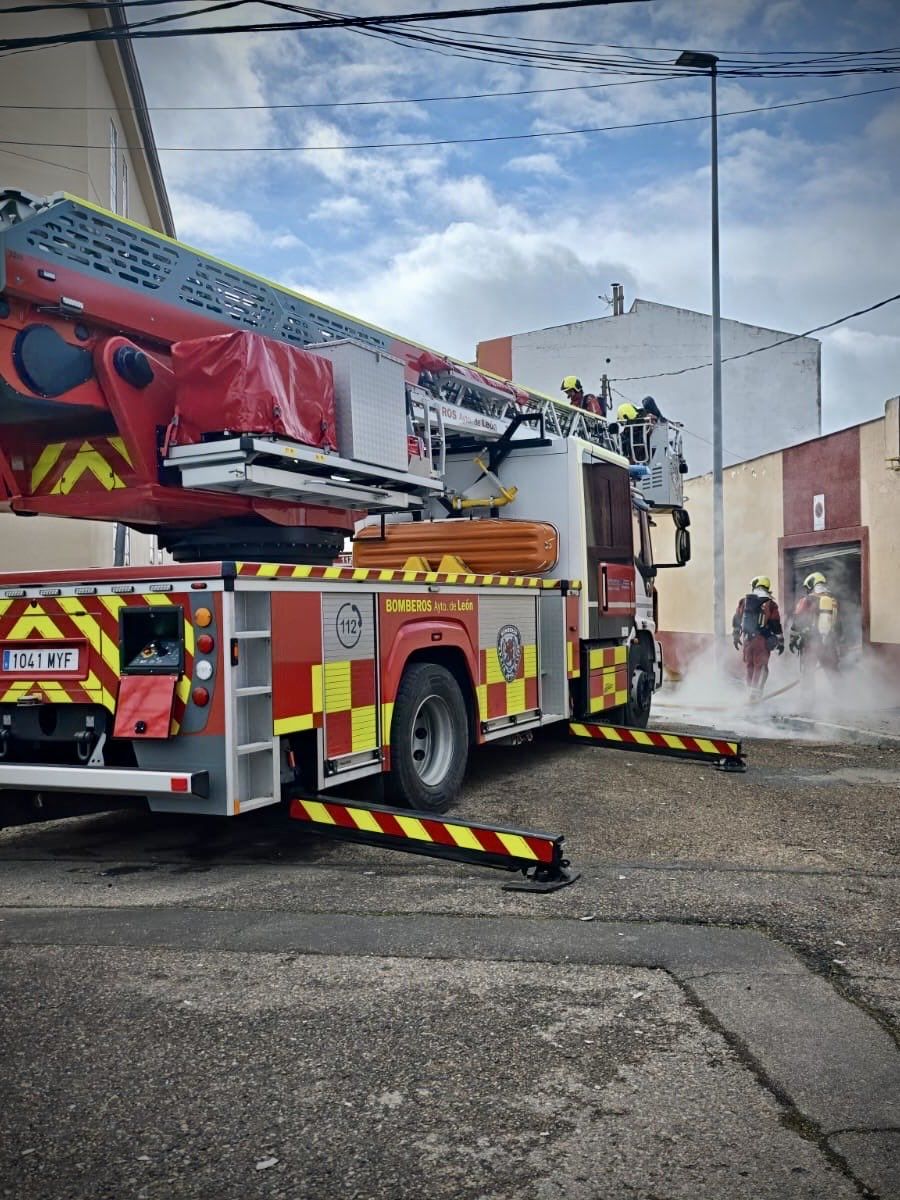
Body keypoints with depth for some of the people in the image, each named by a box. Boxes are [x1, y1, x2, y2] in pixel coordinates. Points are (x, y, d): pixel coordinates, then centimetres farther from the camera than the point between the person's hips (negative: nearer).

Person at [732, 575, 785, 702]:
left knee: (749, 665, 15)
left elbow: (736, 620, 13)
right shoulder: (770, 603, -2)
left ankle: (751, 689, 23)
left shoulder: (743, 601, 7)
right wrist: (780, 642, 5)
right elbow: (776, 625, -2)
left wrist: (735, 637, 24)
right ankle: (756, 692, -10)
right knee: (761, 667, 0)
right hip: (762, 639, -3)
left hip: (746, 638, 3)